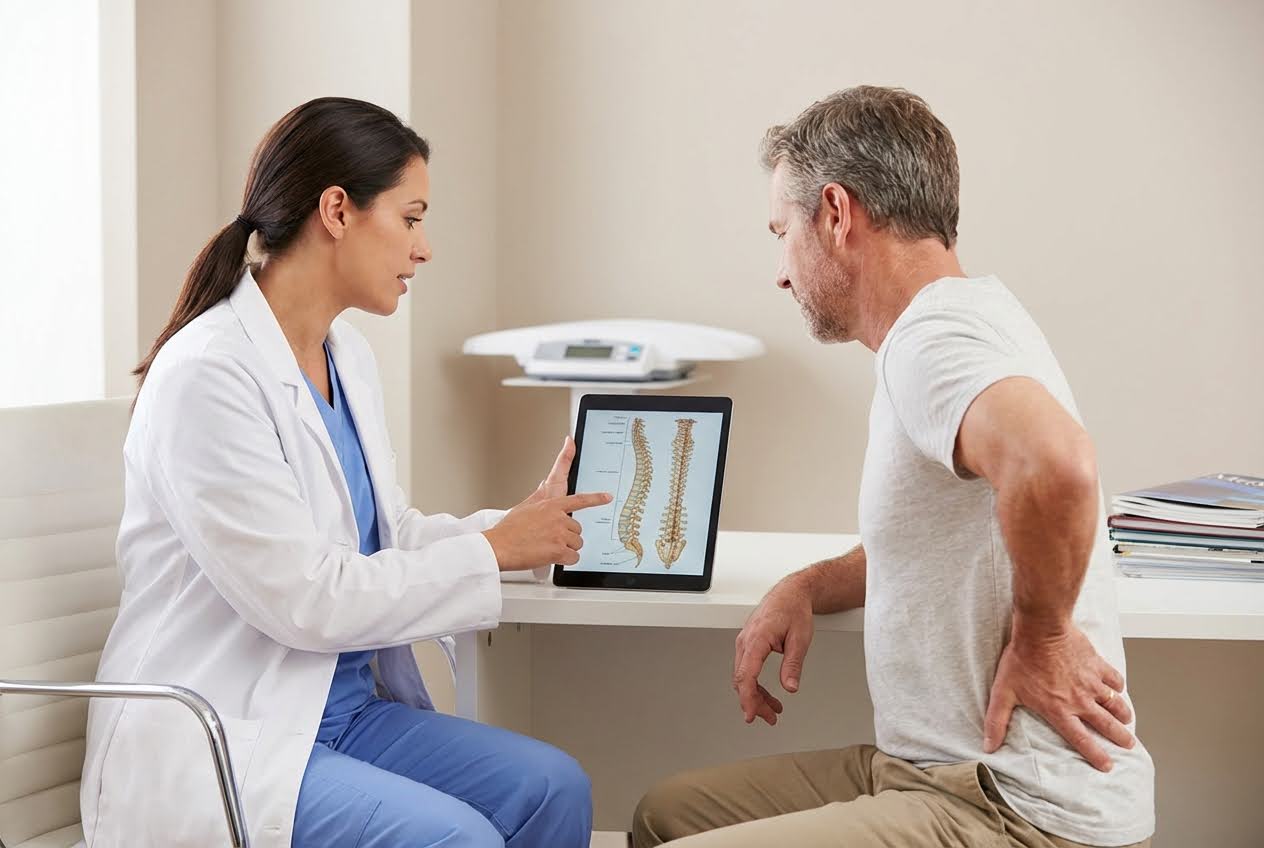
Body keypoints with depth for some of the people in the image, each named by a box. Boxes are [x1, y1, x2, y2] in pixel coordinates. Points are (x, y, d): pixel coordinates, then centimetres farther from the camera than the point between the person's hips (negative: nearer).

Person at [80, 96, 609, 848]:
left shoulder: (348, 357, 9)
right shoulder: (207, 372, -19)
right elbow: (304, 600, -21)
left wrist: (530, 526, -1)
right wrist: (494, 551, -13)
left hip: (342, 712, 8)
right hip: (214, 745, -8)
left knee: (553, 788, -12)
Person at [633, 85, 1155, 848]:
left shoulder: (938, 331, -19)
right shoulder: (958, 319, 13)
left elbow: (1053, 463, -42)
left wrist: (1039, 636, -24)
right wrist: (809, 587, 10)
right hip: (941, 773, 10)